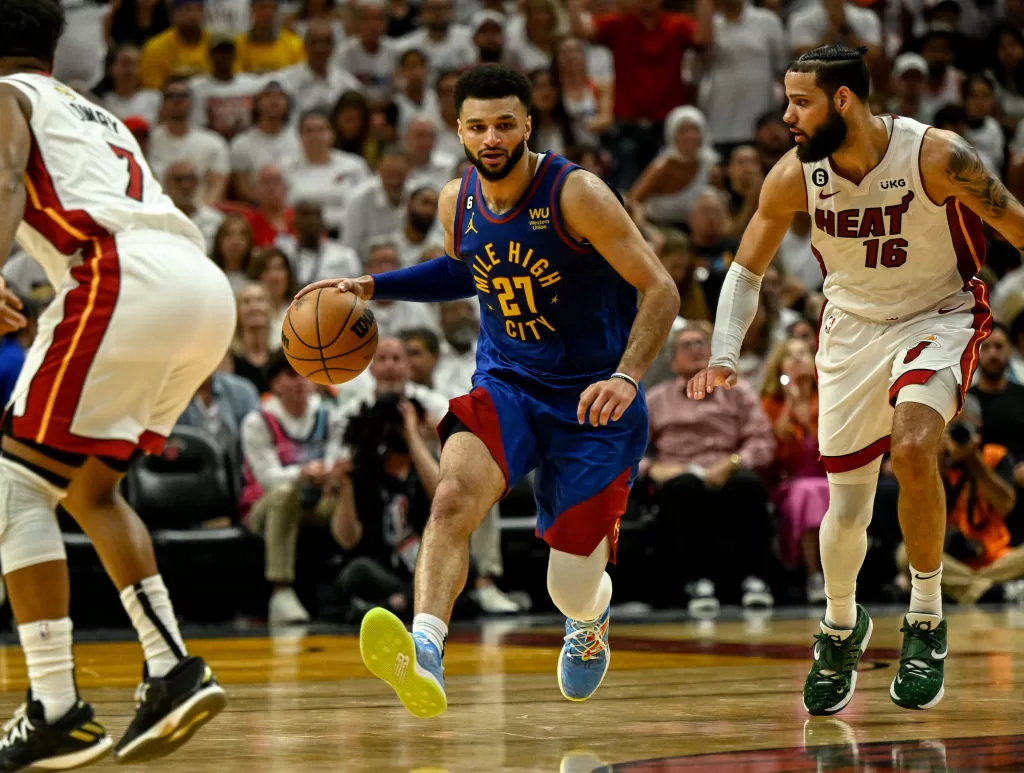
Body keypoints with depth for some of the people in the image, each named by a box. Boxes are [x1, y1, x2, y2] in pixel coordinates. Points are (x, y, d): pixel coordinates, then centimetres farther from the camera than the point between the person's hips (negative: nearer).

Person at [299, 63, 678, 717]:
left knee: (573, 590, 2)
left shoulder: (577, 195, -17)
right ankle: (424, 652, -50)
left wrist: (627, 378, -31)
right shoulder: (457, 202, 0)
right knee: (454, 495, -31)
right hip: (506, 387, 3)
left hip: (591, 402, -3)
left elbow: (661, 290, -17)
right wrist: (372, 286, 12)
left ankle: (590, 621, 42)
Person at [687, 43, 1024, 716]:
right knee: (846, 507, 3)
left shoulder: (935, 156, -25)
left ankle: (927, 618, -10)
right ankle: (841, 627, 34)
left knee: (913, 449, -30)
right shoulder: (794, 177, -14)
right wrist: (723, 358, -11)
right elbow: (747, 268, 0)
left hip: (939, 318, -3)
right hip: (853, 326, 3)